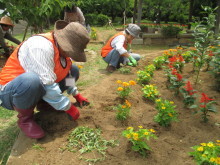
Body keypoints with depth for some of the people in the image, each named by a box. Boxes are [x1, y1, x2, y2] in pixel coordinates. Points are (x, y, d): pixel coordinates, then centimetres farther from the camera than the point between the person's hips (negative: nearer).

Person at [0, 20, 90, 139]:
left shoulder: (61, 46, -3)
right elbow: (46, 85, -34)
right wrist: (68, 108, -24)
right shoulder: (41, 46, -31)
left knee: (73, 70, 4)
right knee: (31, 80, -42)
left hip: (38, 88, 8)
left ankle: (45, 103, 7)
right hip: (11, 92, -8)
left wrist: (76, 94, 9)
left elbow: (67, 73, 10)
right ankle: (25, 118, -12)